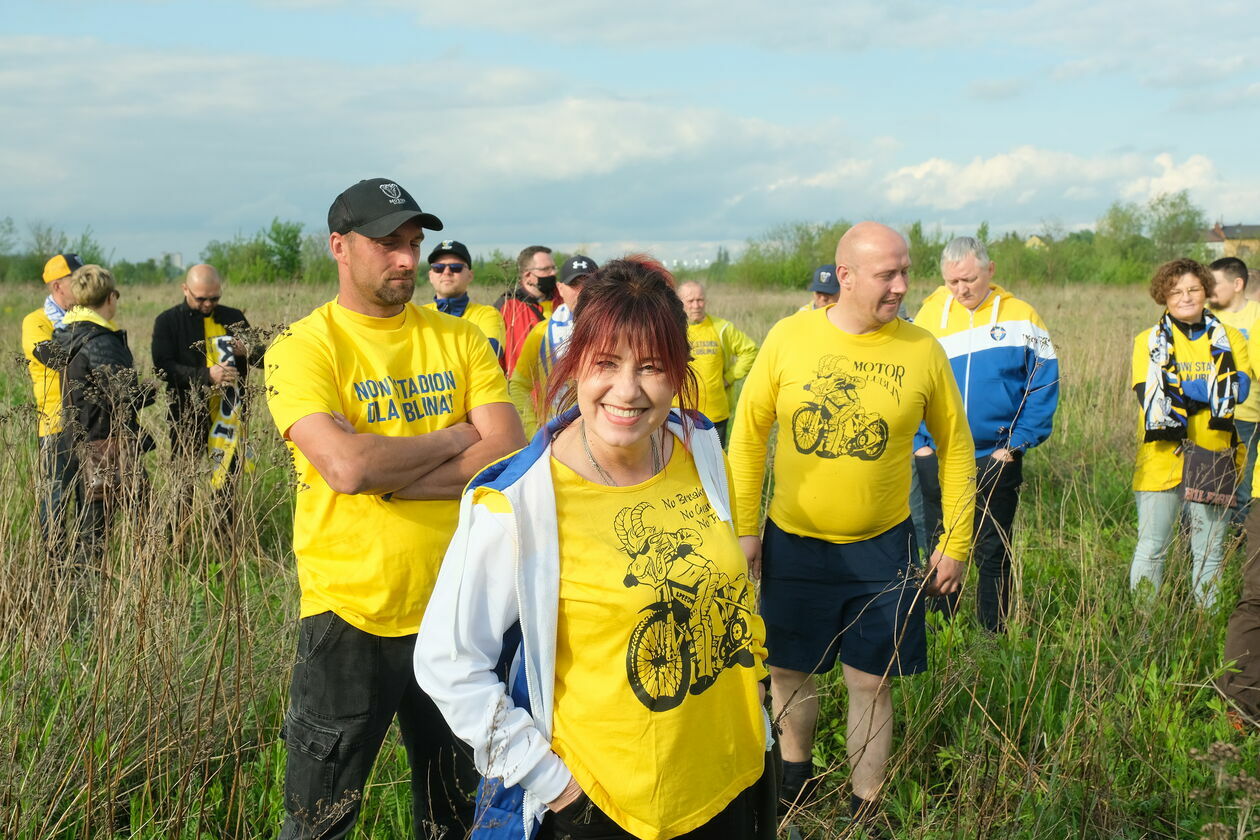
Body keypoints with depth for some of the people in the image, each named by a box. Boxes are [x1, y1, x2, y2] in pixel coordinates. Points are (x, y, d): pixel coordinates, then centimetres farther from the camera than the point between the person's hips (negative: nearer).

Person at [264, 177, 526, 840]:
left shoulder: (458, 339, 3)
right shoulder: (304, 347, -8)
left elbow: (509, 454, -9)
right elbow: (345, 465, -24)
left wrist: (385, 473, -18)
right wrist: (455, 439, -11)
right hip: (350, 615, -3)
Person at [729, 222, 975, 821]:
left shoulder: (923, 350, -8)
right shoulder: (788, 338, -9)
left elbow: (956, 451, 1)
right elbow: (749, 436, -2)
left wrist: (955, 544, 1)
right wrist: (744, 528, -2)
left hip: (882, 548, 0)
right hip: (792, 543, 1)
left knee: (870, 682, 8)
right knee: (788, 670, 15)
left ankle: (864, 811, 28)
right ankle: (795, 772, 43)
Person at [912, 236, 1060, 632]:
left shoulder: (1021, 317, -4)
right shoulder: (928, 315, 0)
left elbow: (1043, 386, -3)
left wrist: (1017, 443, -10)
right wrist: (918, 441, -4)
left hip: (996, 461, -2)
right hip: (937, 460, 2)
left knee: (993, 554, 7)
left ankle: (994, 636, 20)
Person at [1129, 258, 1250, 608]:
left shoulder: (1229, 338, 9)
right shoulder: (1149, 340, 2)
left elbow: (1238, 388, -9)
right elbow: (1151, 395, -13)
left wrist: (1180, 389, -16)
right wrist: (1208, 390, -13)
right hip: (1163, 459, -2)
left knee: (1211, 551, 10)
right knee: (1151, 548, 0)